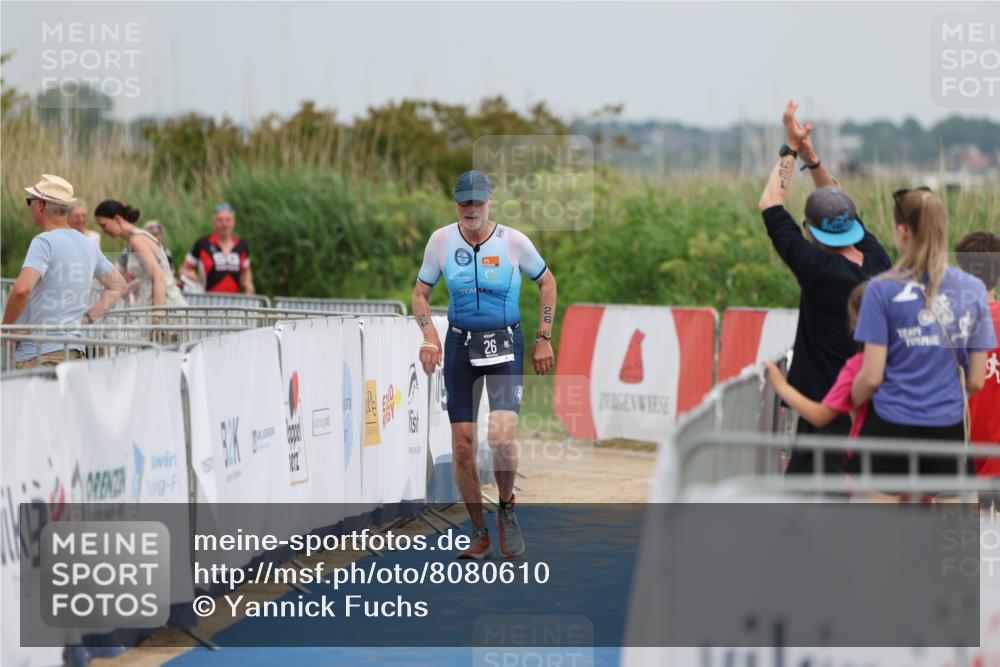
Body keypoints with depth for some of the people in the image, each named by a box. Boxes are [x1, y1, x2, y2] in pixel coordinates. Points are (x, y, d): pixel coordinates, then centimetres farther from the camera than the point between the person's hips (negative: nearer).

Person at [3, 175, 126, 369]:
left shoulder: (44, 242, -11)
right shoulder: (89, 245, 14)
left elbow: (22, 289, -26)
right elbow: (118, 285, 26)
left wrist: (7, 327, -10)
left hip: (38, 355, -8)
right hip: (74, 352, 8)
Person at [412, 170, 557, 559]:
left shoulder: (513, 241, -6)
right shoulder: (442, 240, -1)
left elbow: (547, 282, 9)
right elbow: (420, 293, 9)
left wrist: (544, 339, 6)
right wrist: (429, 335, -8)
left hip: (505, 346, -2)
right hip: (460, 345, 2)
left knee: (502, 439, -19)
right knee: (462, 445, -1)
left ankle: (506, 508, 10)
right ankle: (480, 536, 13)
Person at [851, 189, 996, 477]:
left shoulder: (882, 290, -9)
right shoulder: (974, 290, 0)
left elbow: (871, 377, -8)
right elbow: (976, 381, 5)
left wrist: (852, 402, 12)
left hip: (890, 425, -2)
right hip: (948, 428, 2)